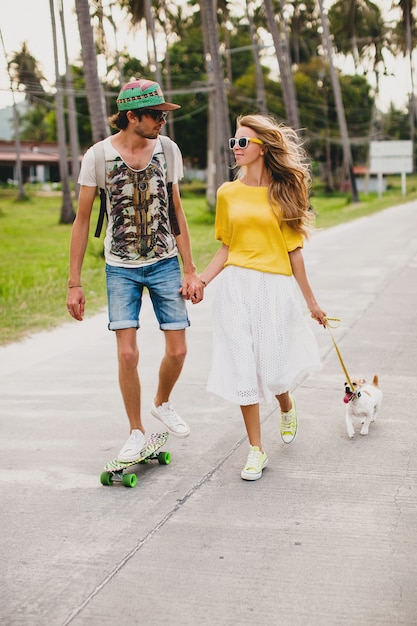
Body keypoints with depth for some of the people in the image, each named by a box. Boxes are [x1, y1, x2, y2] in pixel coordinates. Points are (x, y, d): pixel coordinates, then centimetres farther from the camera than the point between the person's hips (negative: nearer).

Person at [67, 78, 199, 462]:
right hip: (121, 268, -2)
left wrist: (189, 269, 3)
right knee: (127, 354, -8)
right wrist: (74, 283, -4)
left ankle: (163, 404, 32)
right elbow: (82, 221, -3)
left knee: (178, 350, 1)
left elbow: (176, 211, 6)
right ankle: (137, 432, 12)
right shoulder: (98, 156, -9)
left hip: (165, 264, 2)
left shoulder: (168, 150, -2)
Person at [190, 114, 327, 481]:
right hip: (235, 287, 2)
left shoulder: (284, 192, 2)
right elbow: (226, 248, 10)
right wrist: (202, 281, -5)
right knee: (243, 369, 0)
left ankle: (288, 407, 37)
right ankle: (256, 450, 13)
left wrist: (311, 302, 6)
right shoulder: (228, 193, 7)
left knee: (272, 368, -1)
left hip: (274, 288, -2)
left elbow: (294, 251, 4)